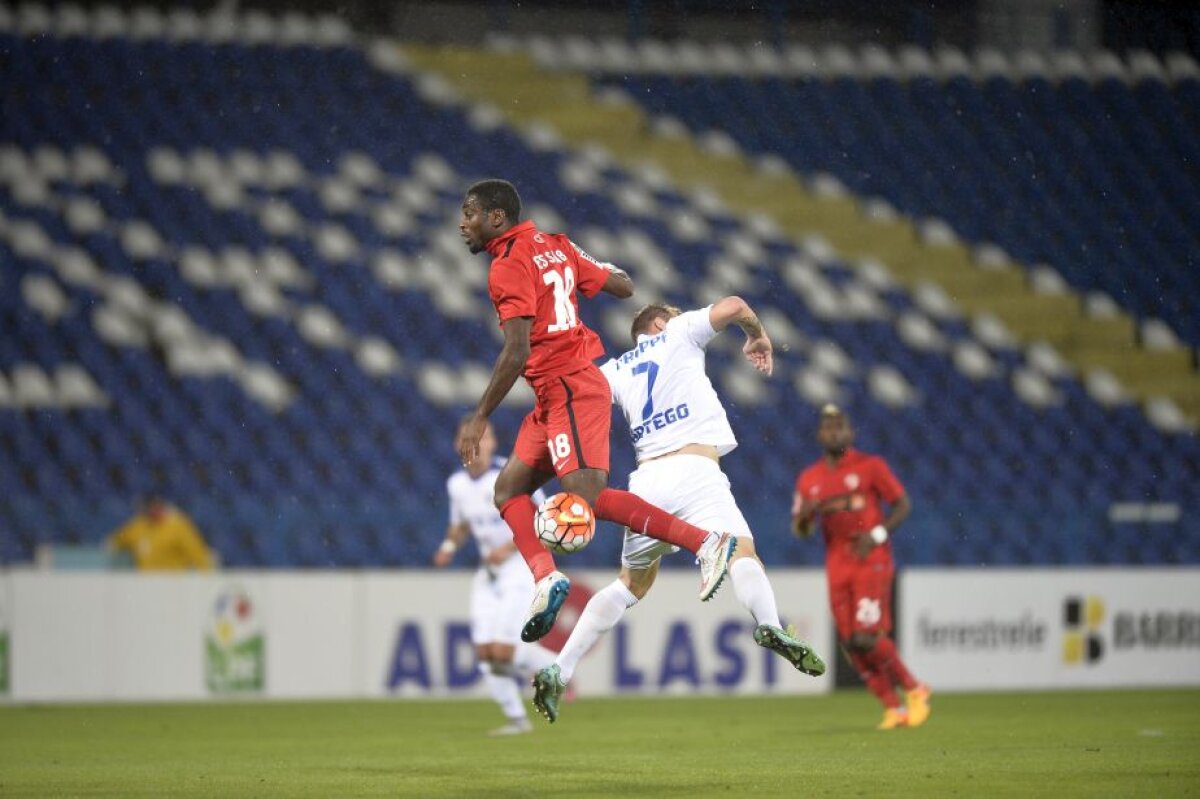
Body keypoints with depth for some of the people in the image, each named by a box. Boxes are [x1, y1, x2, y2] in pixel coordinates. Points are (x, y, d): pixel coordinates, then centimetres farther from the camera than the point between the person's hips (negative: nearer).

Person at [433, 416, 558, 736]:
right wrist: (449, 545, 0)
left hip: (520, 566, -6)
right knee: (484, 651, -2)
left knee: (502, 650, -16)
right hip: (488, 572, 6)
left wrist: (509, 548, -24)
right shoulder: (457, 484, 2)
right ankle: (516, 718, 11)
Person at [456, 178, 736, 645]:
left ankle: (706, 542, -18)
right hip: (555, 399, 11)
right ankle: (546, 578, -7)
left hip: (568, 392, -11)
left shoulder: (508, 267, -13)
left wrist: (479, 419, -18)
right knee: (509, 489, 10)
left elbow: (517, 353, -21)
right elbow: (623, 286, 17)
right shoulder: (554, 246, 13)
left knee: (588, 498, -17)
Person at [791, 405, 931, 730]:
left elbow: (903, 504, 1)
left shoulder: (870, 466, -2)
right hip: (837, 566, 5)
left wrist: (878, 534, -14)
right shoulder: (809, 479, 10)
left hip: (871, 561, -5)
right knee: (851, 642, 0)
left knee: (867, 637, -16)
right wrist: (806, 513, -9)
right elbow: (799, 530, 14)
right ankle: (894, 708, 9)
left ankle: (914, 690, 3)